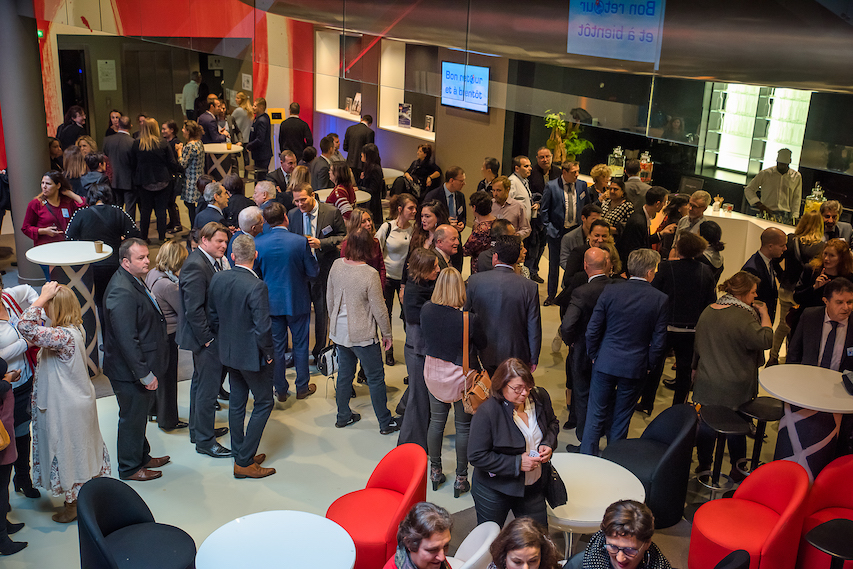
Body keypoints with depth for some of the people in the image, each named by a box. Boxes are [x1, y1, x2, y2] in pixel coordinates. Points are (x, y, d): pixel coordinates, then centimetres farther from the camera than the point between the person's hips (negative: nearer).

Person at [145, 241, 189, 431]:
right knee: (168, 377, 9)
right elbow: (185, 312, -21)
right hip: (167, 336, -8)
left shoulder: (152, 274, -2)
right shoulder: (169, 285, -28)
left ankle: (155, 410, 42)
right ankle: (168, 420, 24)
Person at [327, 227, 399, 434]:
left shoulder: (337, 265, -6)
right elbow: (379, 309, -16)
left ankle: (343, 416, 35)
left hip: (339, 331, 6)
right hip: (362, 335, -6)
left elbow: (329, 297, 7)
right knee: (376, 378, 8)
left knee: (344, 374, 21)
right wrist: (387, 334, -2)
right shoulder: (370, 274, -23)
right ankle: (385, 423, 20)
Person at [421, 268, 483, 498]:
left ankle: (435, 471, 35)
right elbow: (482, 344, -9)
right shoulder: (469, 319, -26)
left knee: (436, 422, 20)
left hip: (433, 373, 4)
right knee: (463, 427, 13)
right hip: (461, 377, -4)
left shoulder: (426, 310, -14)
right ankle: (461, 478, 25)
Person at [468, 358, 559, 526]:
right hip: (495, 491, -4)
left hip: (533, 487, 4)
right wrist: (517, 463, -24)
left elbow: (552, 423, 14)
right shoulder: (486, 412, -25)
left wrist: (548, 444, -7)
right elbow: (476, 456, -22)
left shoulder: (540, 397, -8)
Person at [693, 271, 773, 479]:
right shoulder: (742, 317, -20)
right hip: (734, 388, -6)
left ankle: (703, 465, 25)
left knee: (706, 424, 14)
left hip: (707, 383, 6)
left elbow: (697, 346, 14)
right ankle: (737, 470, 21)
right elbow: (766, 340, -24)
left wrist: (697, 368, 27)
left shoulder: (708, 311, 4)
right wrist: (764, 314, -10)